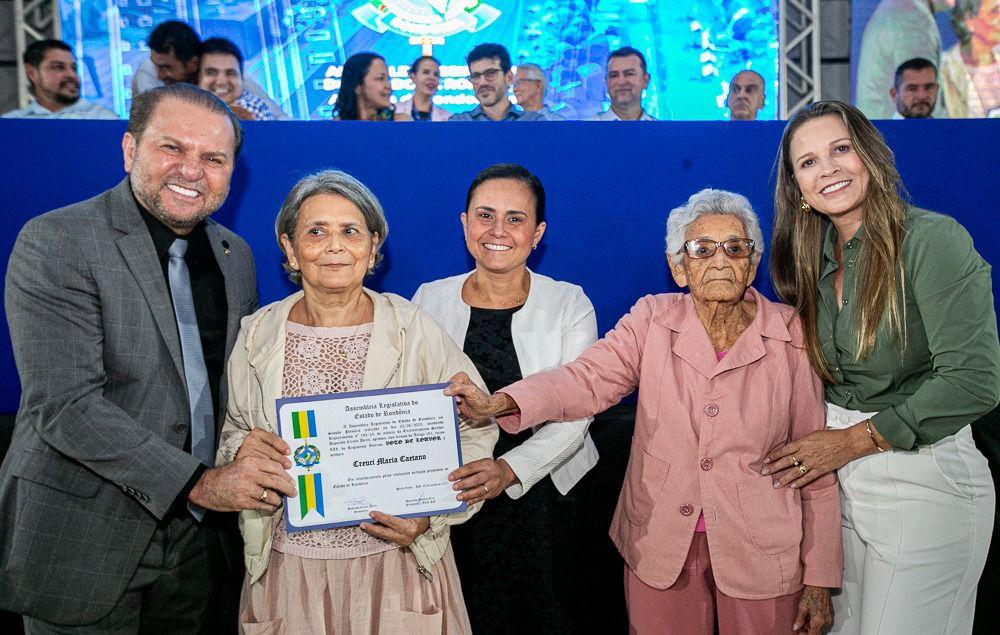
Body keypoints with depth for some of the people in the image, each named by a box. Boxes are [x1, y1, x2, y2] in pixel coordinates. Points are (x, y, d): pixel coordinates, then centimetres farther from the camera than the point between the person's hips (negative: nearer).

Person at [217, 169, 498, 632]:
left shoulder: (413, 329, -8)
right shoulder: (255, 335, -2)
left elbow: (475, 431, -4)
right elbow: (225, 434, 9)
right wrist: (239, 451, -13)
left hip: (398, 563, -1)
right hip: (290, 566, 2)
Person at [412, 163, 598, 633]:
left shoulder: (569, 305, -5)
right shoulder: (430, 299, 0)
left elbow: (574, 417, -12)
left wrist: (509, 469, -27)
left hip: (539, 503, -1)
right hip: (448, 505, 1)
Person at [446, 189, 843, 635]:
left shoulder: (792, 335, -5)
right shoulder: (653, 319, -3)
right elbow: (589, 377, -17)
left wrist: (820, 578, -1)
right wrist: (499, 403, -34)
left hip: (758, 554, 0)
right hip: (660, 546, 1)